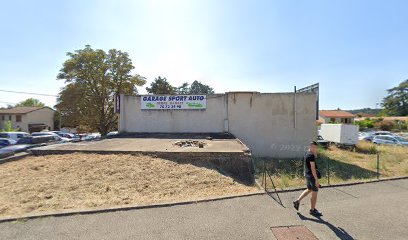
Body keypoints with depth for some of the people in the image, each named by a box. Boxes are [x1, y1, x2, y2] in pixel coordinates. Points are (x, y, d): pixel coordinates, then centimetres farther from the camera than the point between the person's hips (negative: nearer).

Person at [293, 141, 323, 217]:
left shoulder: (307, 154, 9)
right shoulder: (311, 155, -21)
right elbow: (313, 169, -23)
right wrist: (316, 180, -21)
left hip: (307, 175, 9)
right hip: (312, 176, -9)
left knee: (309, 190, 24)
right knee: (314, 193, 6)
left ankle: (297, 201, 23)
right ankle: (312, 210, 21)